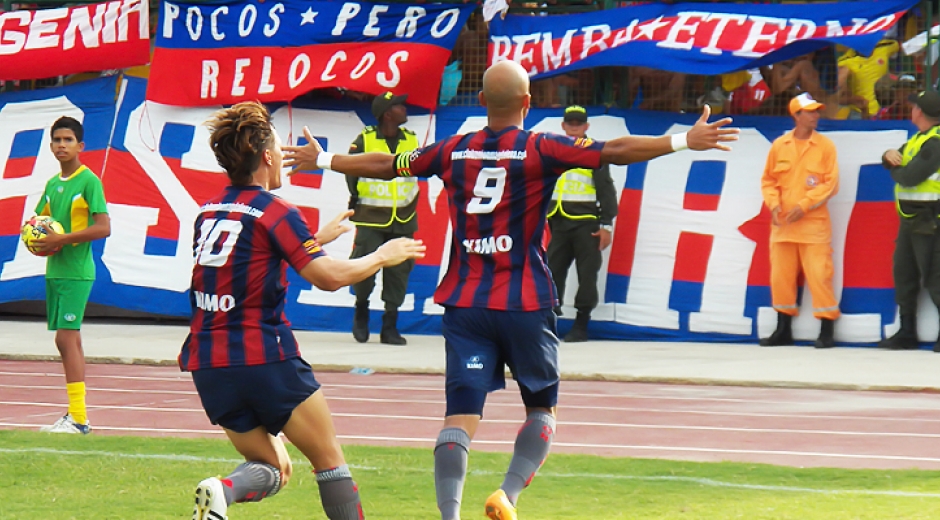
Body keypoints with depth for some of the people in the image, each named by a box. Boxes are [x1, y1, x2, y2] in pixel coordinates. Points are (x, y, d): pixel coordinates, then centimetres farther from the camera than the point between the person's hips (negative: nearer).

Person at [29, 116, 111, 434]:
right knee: (69, 340, 9)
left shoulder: (89, 181, -9)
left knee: (66, 337, -13)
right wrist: (39, 241, 1)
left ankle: (79, 418, -13)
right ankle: (75, 415, 13)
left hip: (77, 271, -8)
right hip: (54, 270, 8)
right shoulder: (52, 184, 14)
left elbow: (103, 228, -15)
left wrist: (62, 240, -19)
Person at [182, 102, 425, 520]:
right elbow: (329, 276, -16)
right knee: (330, 461, 7)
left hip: (206, 365, 6)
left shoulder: (207, 212, 13)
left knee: (269, 468, 15)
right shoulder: (275, 212, -8)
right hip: (265, 359, -6)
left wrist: (318, 237, 37)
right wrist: (382, 257, -1)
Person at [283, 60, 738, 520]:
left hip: (464, 305, 2)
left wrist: (319, 159, 32)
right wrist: (686, 141, -9)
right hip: (524, 305, -2)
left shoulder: (453, 151, 6)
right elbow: (614, 152, -12)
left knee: (460, 416, -2)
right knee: (542, 409, 15)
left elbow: (385, 165, 17)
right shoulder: (541, 150, -5)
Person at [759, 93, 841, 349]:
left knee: (819, 274, -7)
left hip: (814, 223, -3)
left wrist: (805, 205, -14)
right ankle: (783, 330, 17)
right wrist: (773, 203, -6)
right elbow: (768, 179, 12)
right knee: (781, 275, 6)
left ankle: (826, 331, -2)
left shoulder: (825, 145, -1)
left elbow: (831, 183, -5)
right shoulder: (779, 145, 7)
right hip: (783, 223, 3)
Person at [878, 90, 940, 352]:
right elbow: (897, 162, 18)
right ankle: (907, 333, 20)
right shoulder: (919, 138, 15)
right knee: (904, 273, 13)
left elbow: (909, 177, -23)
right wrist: (890, 156, -6)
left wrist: (895, 169, -2)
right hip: (910, 219, 10)